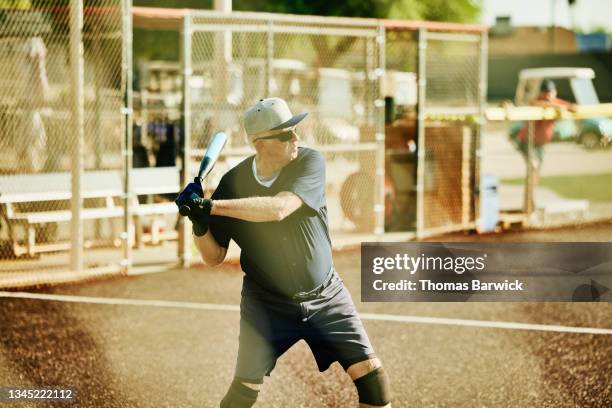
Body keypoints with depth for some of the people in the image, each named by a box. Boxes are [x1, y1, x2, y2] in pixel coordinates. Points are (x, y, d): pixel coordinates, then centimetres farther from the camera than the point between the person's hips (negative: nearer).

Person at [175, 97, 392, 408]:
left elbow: (278, 209, -35)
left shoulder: (310, 162, -17)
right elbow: (214, 257, -5)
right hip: (267, 303, 0)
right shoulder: (233, 182, -11)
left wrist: (210, 206, -38)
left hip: (326, 298, 0)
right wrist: (199, 223, -26)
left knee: (370, 373, -5)